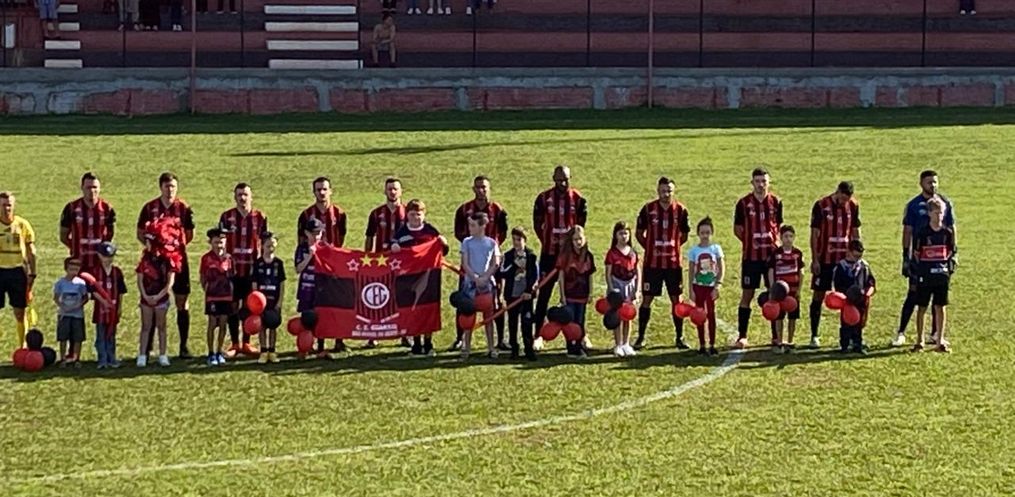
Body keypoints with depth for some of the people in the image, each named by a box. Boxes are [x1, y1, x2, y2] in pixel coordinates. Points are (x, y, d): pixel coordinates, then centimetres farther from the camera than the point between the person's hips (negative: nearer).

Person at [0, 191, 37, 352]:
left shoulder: (22, 225, 1)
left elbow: (31, 252, 7)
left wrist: (32, 274, 3)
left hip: (17, 271, 0)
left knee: (20, 313, 6)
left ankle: (22, 347, 16)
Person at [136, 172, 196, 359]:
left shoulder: (183, 208, 2)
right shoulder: (150, 208, 4)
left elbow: (190, 234, 7)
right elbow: (140, 233, 9)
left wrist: (178, 244, -5)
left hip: (178, 259, 0)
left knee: (182, 302, 0)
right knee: (152, 301, 4)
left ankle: (184, 345, 6)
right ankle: (147, 345, 13)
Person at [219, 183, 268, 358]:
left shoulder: (260, 218, 4)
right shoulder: (226, 217, 2)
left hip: (253, 269, 1)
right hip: (232, 269, -1)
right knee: (233, 307, 3)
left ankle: (246, 343, 15)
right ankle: (234, 343, 11)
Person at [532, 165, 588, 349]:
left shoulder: (578, 199, 0)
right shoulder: (544, 198, -1)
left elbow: (581, 225, 8)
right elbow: (537, 224, 5)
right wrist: (547, 241, 0)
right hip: (549, 253, -1)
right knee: (544, 293, 1)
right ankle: (538, 335, 5)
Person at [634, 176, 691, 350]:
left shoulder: (680, 210, 0)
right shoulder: (648, 209, -2)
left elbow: (684, 235, 11)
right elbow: (639, 233, 7)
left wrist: (672, 246, 4)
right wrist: (650, 248, 1)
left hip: (673, 262, 1)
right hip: (652, 263, -1)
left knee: (676, 299, 5)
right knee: (647, 299, 2)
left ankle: (679, 337, 15)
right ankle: (641, 337, 11)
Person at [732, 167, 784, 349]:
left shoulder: (776, 202, 5)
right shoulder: (744, 203, -1)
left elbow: (779, 226, 14)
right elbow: (737, 229, 5)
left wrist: (773, 242, 4)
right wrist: (750, 241, -2)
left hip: (772, 255, 2)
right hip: (750, 256, -2)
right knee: (747, 295, 0)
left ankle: (776, 336, 13)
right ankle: (742, 336, 6)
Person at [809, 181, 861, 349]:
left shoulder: (853, 206, 3)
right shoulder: (821, 206, -8)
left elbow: (855, 232, 11)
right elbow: (814, 234, -6)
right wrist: (814, 260, -9)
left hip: (845, 259, 3)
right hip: (824, 259, -3)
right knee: (818, 296, 1)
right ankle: (814, 336, 8)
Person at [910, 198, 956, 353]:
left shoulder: (947, 233, 3)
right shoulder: (922, 233, -6)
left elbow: (950, 252, 12)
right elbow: (916, 254, -1)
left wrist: (949, 269, 3)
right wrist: (917, 272, -4)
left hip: (942, 275, 3)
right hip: (924, 276, -3)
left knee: (940, 308, 5)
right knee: (922, 308, 4)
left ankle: (940, 341, 10)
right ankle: (919, 341, 11)